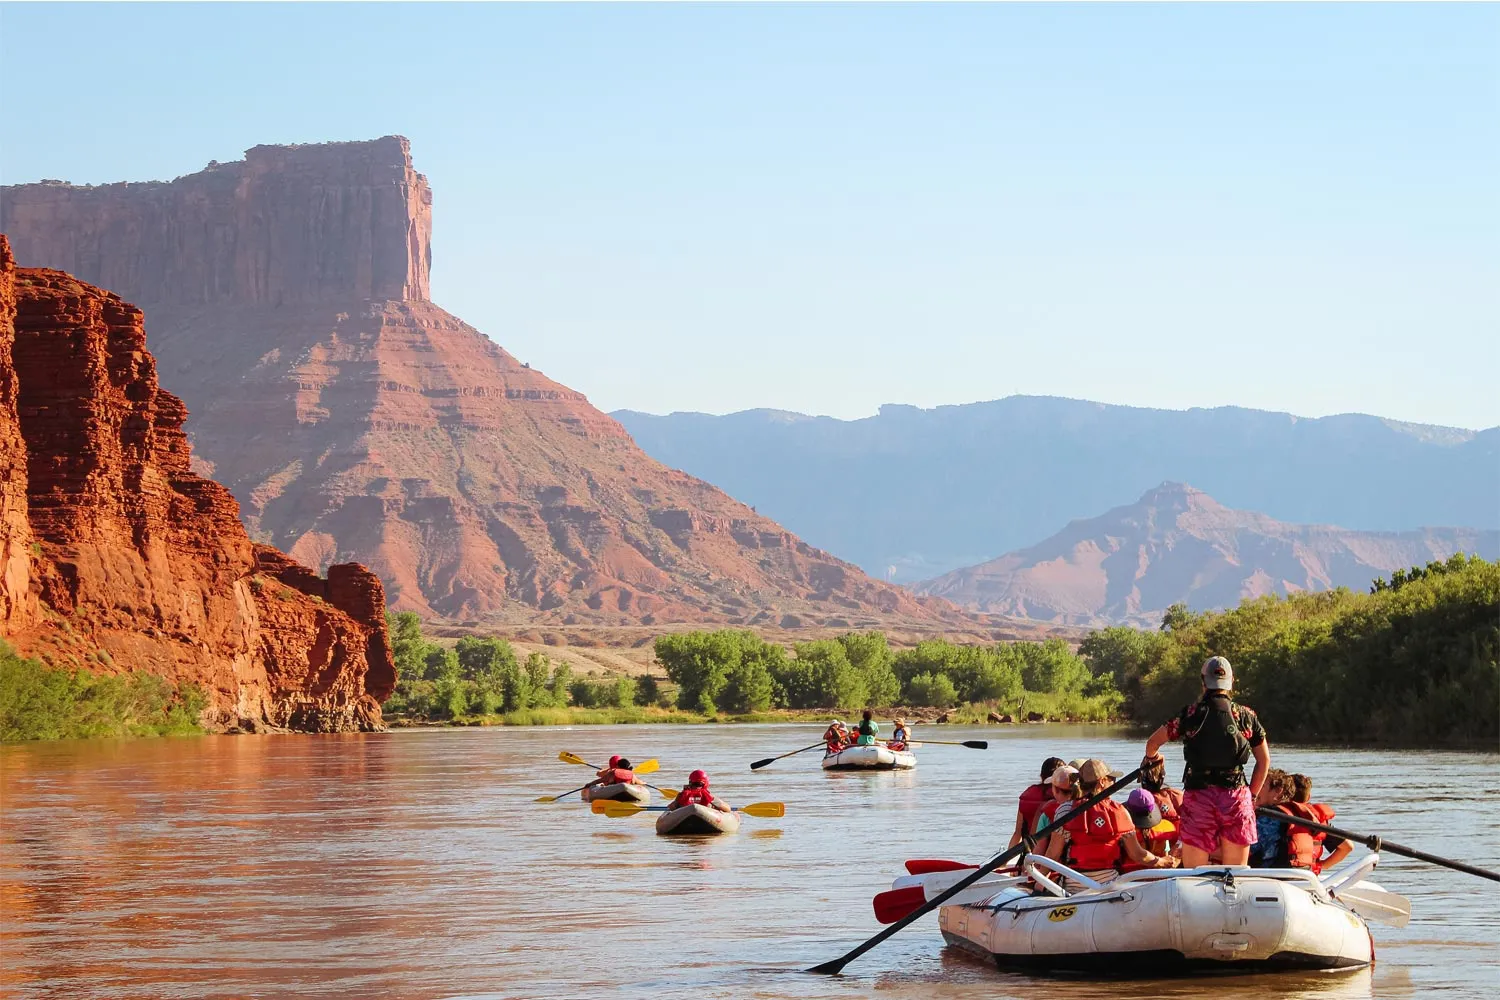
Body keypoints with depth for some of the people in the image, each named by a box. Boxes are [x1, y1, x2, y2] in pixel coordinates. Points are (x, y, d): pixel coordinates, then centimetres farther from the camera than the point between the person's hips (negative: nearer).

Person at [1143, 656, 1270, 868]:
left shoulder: (1190, 714, 2)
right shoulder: (1246, 716, 6)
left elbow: (1152, 743, 10)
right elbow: (1264, 760, 10)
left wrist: (1151, 758, 32)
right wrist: (1252, 795, 20)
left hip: (1198, 795, -1)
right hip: (1236, 795, 1)